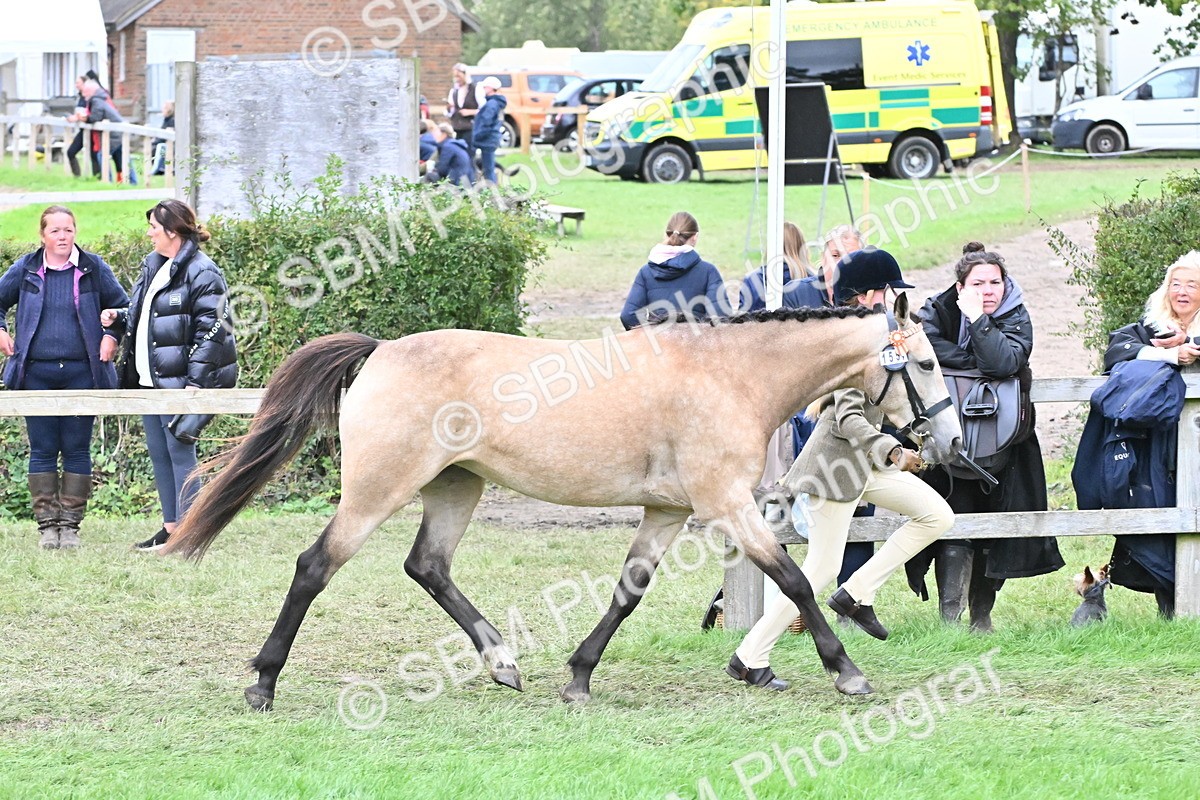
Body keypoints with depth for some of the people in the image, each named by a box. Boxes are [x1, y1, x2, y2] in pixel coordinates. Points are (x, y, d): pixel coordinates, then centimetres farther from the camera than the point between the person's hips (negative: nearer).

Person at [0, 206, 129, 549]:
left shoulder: (93, 268, 3)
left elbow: (122, 306, 13)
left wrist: (111, 336, -1)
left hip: (80, 374, -1)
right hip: (37, 374, 1)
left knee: (77, 450, 1)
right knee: (43, 450, 1)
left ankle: (71, 524, 6)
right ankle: (47, 524, 5)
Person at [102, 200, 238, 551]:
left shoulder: (201, 273, -13)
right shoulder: (152, 266, 15)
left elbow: (211, 331, -16)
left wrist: (196, 383, -21)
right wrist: (118, 317, 8)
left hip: (177, 381, -9)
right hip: (149, 378, 9)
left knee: (179, 452, -6)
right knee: (158, 453, 12)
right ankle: (170, 529, 19)